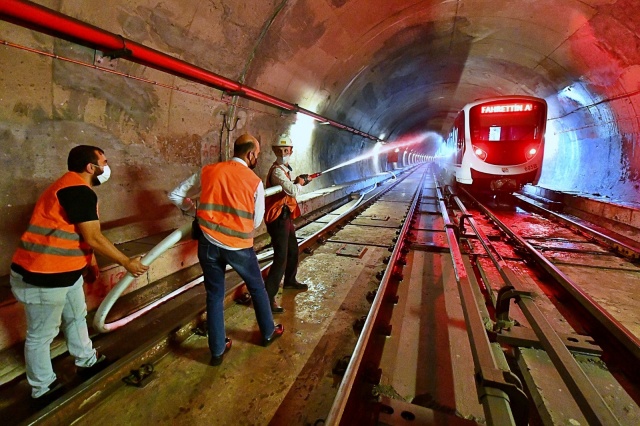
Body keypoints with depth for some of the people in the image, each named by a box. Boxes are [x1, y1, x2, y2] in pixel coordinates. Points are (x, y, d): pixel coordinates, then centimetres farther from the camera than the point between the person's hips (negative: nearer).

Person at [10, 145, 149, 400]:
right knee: (41, 334, 8)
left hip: (66, 272, 11)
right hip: (42, 277, -11)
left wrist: (90, 264, 20)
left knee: (76, 317, 24)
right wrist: (127, 263, -14)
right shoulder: (80, 191, -23)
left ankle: (87, 362, 43)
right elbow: (93, 238, -23)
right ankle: (43, 389, 27)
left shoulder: (73, 188, 12)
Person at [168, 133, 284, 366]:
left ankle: (217, 350, 26)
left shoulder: (207, 171, 2)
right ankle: (268, 332, 39)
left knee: (215, 295, 16)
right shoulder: (255, 181, -4)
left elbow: (175, 196, 9)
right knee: (257, 288, 21)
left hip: (209, 243, 2)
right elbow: (256, 222, 2)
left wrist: (192, 208, 25)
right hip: (239, 245, -2)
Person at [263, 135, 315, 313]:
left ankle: (290, 281, 45)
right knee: (281, 258, -13)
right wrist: (299, 183, -9)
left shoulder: (285, 168, 13)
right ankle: (268, 297, -8)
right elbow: (293, 191, -30)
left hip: (285, 217, 11)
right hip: (278, 219, -10)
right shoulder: (277, 171, -19)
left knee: (293, 250, 24)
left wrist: (300, 181, 3)